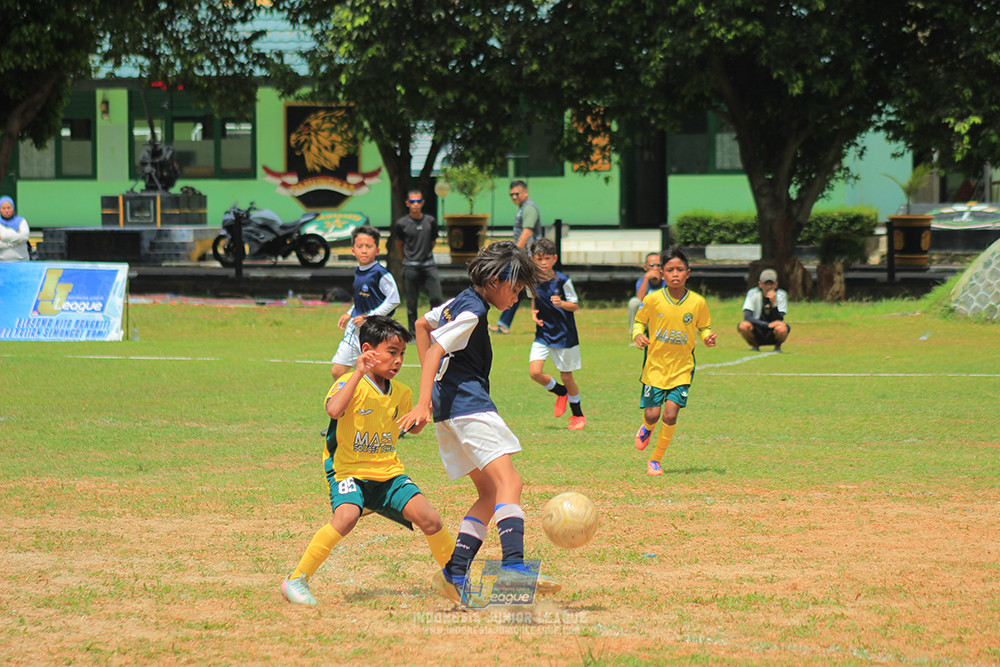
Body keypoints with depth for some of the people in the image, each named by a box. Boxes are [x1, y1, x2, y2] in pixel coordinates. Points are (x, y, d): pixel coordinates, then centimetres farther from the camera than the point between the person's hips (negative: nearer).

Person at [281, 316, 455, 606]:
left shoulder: (401, 394, 7)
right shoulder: (349, 383, -11)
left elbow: (413, 427, 27)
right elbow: (334, 410, -34)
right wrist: (359, 373, -32)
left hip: (389, 473, 5)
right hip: (348, 471, -5)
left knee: (429, 519, -13)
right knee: (346, 516, -33)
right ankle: (296, 580, -20)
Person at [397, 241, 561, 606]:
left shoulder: (460, 302, 19)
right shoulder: (471, 311, -11)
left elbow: (422, 324, 35)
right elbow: (436, 351, -20)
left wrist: (432, 380, 31)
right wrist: (424, 402, -29)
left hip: (448, 409, 10)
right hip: (467, 403, -10)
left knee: (490, 493, 11)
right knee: (508, 481, -21)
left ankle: (454, 575, 2)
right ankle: (514, 566, -39)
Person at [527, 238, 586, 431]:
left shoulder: (562, 280, -15)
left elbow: (575, 305, -7)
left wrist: (562, 304, -27)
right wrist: (533, 311, -1)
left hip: (564, 334, -4)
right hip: (543, 334, 4)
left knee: (566, 377, 5)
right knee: (534, 372, -12)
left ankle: (578, 414, 28)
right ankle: (561, 393, 18)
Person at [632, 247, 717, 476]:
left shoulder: (698, 303, -5)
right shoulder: (653, 299, -7)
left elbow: (704, 327, 10)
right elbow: (639, 321, 8)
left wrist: (707, 338, -11)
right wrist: (638, 335, -13)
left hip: (682, 368, 0)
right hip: (655, 365, 0)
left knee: (670, 413, -11)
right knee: (653, 413, -3)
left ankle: (655, 460, 6)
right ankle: (647, 428, 37)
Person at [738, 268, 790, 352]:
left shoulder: (781, 295, -7)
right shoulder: (753, 294, -9)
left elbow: (779, 321, -15)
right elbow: (747, 317, -22)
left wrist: (774, 303, -30)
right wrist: (768, 325, -33)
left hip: (773, 336, 0)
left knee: (782, 328, -35)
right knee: (743, 326, -32)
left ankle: (778, 347, 1)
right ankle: (755, 347, 0)